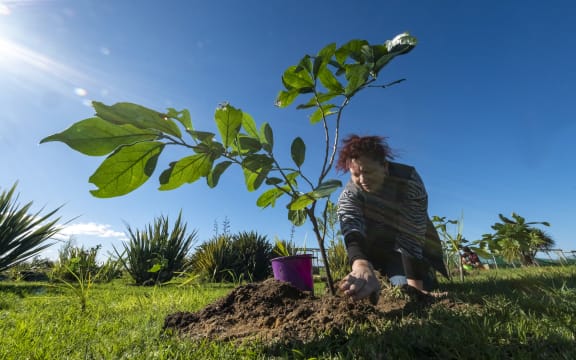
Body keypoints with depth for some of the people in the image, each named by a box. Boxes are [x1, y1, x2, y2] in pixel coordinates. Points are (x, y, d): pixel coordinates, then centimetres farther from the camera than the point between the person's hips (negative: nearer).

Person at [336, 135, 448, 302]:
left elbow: (411, 235, -32)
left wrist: (415, 284, -39)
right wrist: (361, 266, -63)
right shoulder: (348, 196, -24)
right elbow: (352, 233, -42)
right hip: (378, 249, 1)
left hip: (416, 248, -1)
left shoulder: (408, 180, -28)